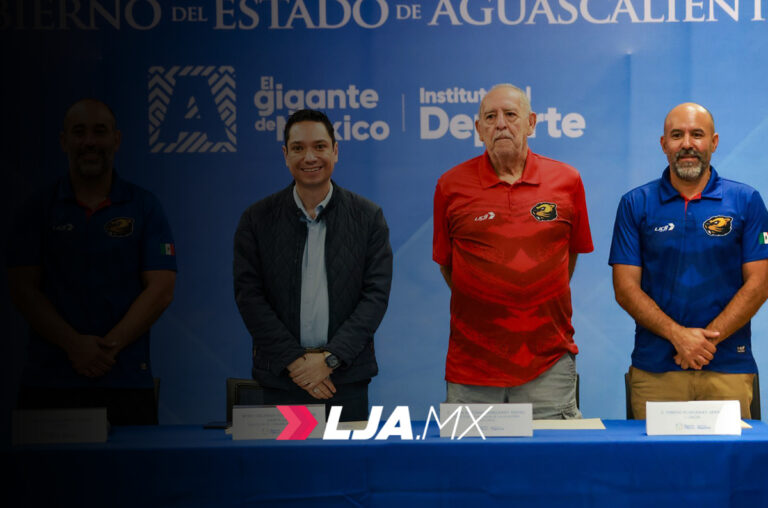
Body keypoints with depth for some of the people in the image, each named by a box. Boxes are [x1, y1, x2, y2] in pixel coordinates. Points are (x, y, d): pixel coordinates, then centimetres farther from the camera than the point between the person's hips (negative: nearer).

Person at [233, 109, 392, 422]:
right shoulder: (256, 219, 4)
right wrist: (295, 361, -11)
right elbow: (249, 296, -2)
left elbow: (376, 294, -2)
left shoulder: (368, 217, 3)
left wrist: (329, 359, -12)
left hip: (347, 378, 0)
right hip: (280, 379, 0)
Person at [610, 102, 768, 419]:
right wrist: (678, 334, -12)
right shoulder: (635, 204, 7)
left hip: (728, 368, 0)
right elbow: (625, 289, 1)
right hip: (655, 368, 0)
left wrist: (707, 338, -10)